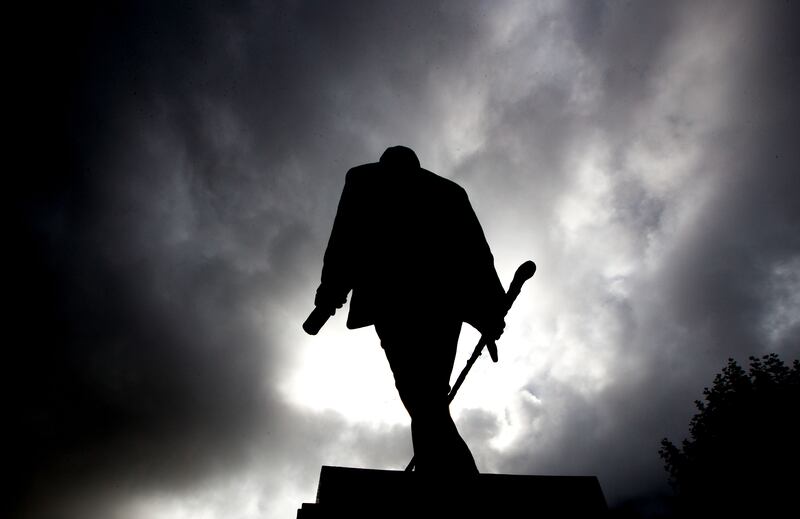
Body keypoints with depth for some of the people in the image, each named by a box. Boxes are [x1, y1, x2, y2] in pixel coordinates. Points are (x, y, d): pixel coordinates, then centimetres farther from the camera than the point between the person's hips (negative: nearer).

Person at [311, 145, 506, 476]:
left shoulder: (364, 178, 23)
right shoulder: (449, 189, 32)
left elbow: (346, 235, 5)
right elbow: (477, 248, 20)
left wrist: (331, 289, 0)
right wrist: (491, 311, 15)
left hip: (392, 293, -4)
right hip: (446, 295, 4)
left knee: (424, 405, -12)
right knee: (431, 402, 9)